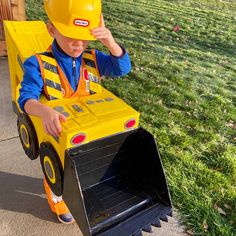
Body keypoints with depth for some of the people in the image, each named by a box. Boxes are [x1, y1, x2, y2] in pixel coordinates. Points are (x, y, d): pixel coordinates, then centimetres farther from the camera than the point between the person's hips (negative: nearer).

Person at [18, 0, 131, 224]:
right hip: (57, 134, -3)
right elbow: (26, 98, -33)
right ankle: (59, 205, 56)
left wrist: (111, 43, -37)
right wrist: (45, 112, -55)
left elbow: (122, 67, -18)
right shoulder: (38, 64, -23)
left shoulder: (92, 58, -11)